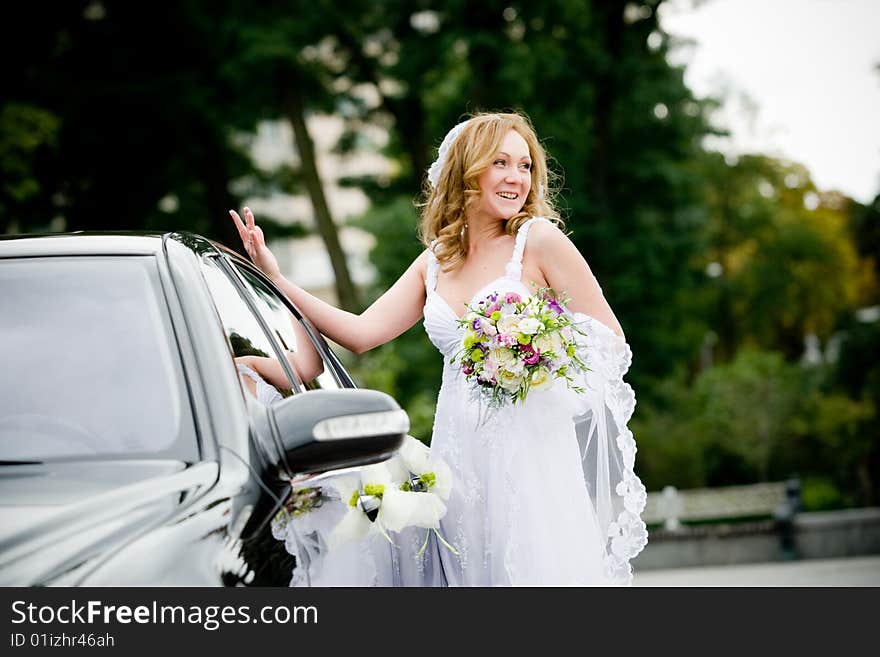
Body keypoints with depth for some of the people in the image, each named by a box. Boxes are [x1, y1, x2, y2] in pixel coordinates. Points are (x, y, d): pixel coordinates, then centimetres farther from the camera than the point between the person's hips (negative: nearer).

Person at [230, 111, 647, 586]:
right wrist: (277, 281, 4)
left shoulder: (539, 239, -2)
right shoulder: (434, 262, 13)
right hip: (459, 454, 5)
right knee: (475, 573, 4)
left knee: (542, 575, -10)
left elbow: (609, 339, -1)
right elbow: (361, 333, 7)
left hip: (531, 449, -4)